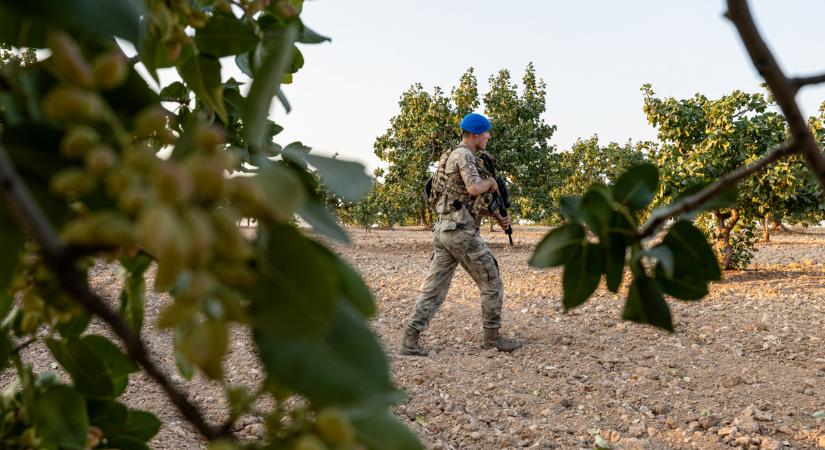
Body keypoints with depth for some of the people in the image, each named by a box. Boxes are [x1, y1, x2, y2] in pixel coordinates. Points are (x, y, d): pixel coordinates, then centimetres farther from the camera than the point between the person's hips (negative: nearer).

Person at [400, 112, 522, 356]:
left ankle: (411, 339, -1)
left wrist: (496, 216, 19)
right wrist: (491, 181, -2)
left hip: (444, 230, 9)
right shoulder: (463, 155, -9)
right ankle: (492, 336, 14)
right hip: (461, 232, -9)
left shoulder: (453, 157, 23)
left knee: (434, 289, 5)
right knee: (492, 283, 5)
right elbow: (474, 189, -25)